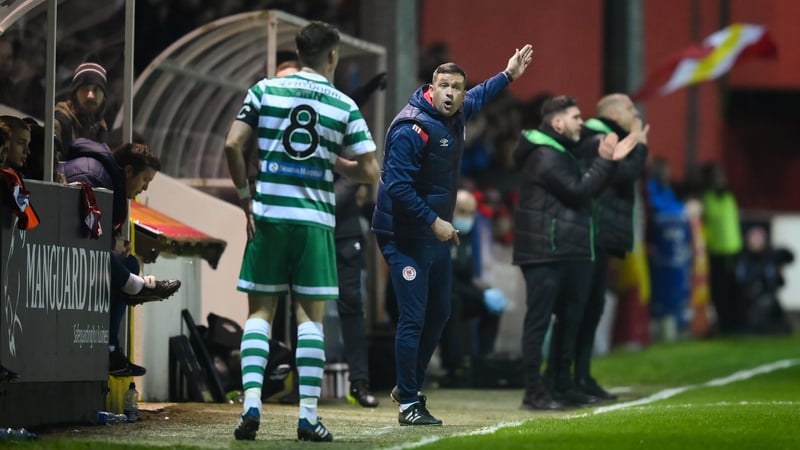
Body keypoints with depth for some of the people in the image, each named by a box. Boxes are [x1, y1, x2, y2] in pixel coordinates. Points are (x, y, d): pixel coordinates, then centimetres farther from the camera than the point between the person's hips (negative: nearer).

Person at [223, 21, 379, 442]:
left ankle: (251, 403, -6)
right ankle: (308, 415, 0)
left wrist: (245, 197, 5)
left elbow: (232, 145, -4)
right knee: (311, 315, 4)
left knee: (260, 311, 7)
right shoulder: (344, 106, 2)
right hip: (315, 219, -1)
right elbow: (369, 171, 2)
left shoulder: (265, 90, 3)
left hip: (268, 214, 1)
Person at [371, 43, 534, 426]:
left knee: (439, 313, 16)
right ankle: (409, 404, -3)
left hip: (436, 235, 9)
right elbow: (397, 187, -26)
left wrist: (508, 75, 33)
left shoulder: (456, 116, 6)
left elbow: (478, 97, 33)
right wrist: (433, 221, -23)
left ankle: (408, 386, 31)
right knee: (413, 319, -9)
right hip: (406, 237, -9)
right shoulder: (412, 129, -21)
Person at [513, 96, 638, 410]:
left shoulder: (562, 154, 21)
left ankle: (563, 384, 20)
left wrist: (610, 160, 10)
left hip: (568, 252, 11)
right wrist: (604, 161, -11)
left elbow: (588, 191, 19)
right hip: (544, 253, -11)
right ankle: (534, 392, -9)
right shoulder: (544, 157, -13)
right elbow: (578, 192, -17)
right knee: (539, 319, -9)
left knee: (570, 318, 13)